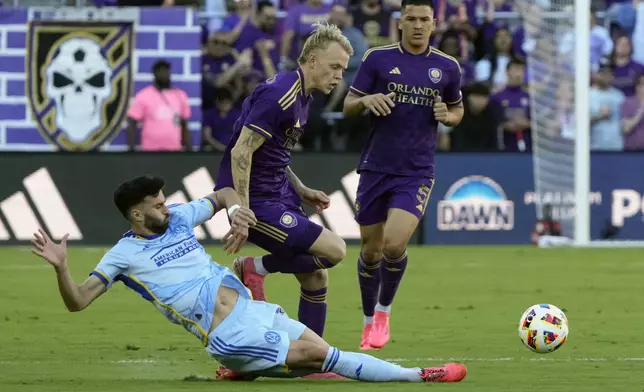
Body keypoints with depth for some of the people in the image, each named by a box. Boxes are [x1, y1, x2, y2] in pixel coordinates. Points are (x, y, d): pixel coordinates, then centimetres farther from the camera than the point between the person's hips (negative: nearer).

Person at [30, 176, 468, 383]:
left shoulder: (178, 217, 11)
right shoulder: (124, 255, -5)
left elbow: (221, 194, 27)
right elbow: (77, 301, -10)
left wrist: (235, 208, 4)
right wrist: (61, 266, -28)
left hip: (252, 310, 8)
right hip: (231, 337, -8)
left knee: (324, 358, -6)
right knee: (320, 354, -12)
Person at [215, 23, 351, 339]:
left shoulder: (301, 96, 12)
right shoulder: (278, 95, -19)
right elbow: (241, 152, -23)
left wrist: (302, 191, 14)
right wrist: (241, 213, -26)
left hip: (278, 194, 10)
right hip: (257, 203, -10)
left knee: (316, 277, 9)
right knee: (334, 250, -15)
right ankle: (254, 270, 0)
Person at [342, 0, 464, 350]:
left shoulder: (447, 67, 3)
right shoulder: (378, 59, 0)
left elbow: (457, 110, 18)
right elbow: (348, 107, 3)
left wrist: (447, 116, -5)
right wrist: (367, 100, -19)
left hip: (416, 173, -1)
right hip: (376, 167, 1)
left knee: (394, 245, -18)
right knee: (371, 250, 7)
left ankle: (384, 312, 8)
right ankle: (369, 321, 29)